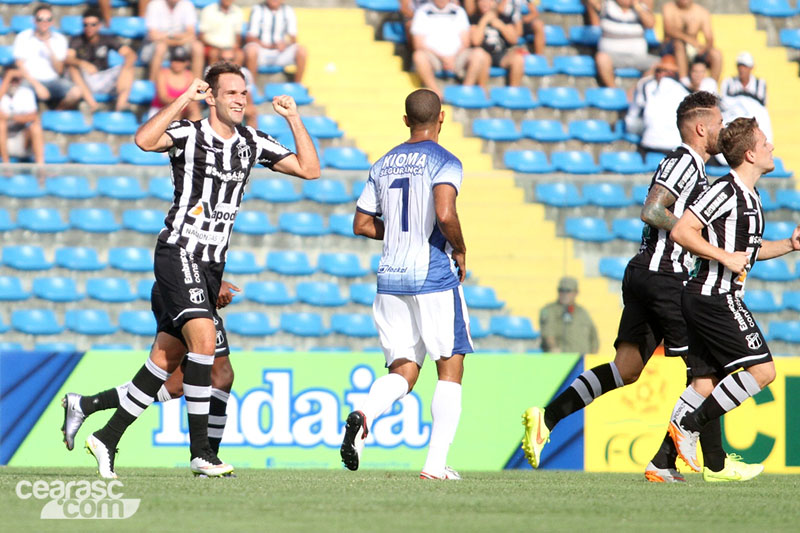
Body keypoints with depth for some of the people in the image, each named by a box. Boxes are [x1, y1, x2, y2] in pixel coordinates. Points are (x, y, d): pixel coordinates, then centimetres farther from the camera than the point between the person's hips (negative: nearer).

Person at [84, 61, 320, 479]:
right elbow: (144, 140, -29)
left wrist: (294, 119, 3)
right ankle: (200, 452, -18)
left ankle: (107, 438, 15)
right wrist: (183, 100, -26)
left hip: (213, 263, 7)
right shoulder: (188, 135, -8)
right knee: (204, 338, -22)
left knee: (166, 357, 6)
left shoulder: (252, 143, 10)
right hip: (179, 252, -7)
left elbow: (309, 169, 11)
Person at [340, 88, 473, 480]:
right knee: (450, 369, 5)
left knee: (403, 372, 7)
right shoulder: (444, 161, -6)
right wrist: (460, 250, -4)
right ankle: (436, 463, -3)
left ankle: (364, 415, -25)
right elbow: (445, 214, -22)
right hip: (434, 278, -5)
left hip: (390, 279, 5)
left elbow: (361, 224, 15)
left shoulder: (383, 165, 12)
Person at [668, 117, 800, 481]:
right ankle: (688, 426, -10)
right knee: (761, 370, -11)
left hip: (703, 298, 10)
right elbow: (681, 232, -18)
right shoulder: (725, 191, -14)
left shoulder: (749, 197, 17)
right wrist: (725, 256, -20)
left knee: (706, 383, 7)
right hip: (715, 298, -10)